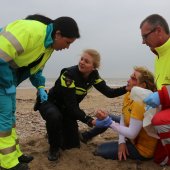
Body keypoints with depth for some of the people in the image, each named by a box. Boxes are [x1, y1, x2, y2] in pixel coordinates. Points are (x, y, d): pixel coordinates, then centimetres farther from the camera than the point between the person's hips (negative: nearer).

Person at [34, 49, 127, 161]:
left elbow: (109, 92, -15)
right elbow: (71, 105, -33)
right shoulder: (69, 75, -32)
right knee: (55, 117, -41)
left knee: (73, 144, 2)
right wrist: (90, 120, -39)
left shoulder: (93, 76, -13)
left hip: (66, 108, 5)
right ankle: (54, 148, -12)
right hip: (49, 103, -5)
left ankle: (59, 131, 34)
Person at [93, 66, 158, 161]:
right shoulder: (128, 95, -5)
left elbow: (131, 134, -31)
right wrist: (121, 142, -9)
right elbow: (123, 119, 0)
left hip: (142, 149, -8)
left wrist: (109, 122, -28)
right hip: (134, 137, 8)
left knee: (100, 150, -4)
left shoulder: (140, 103, -32)